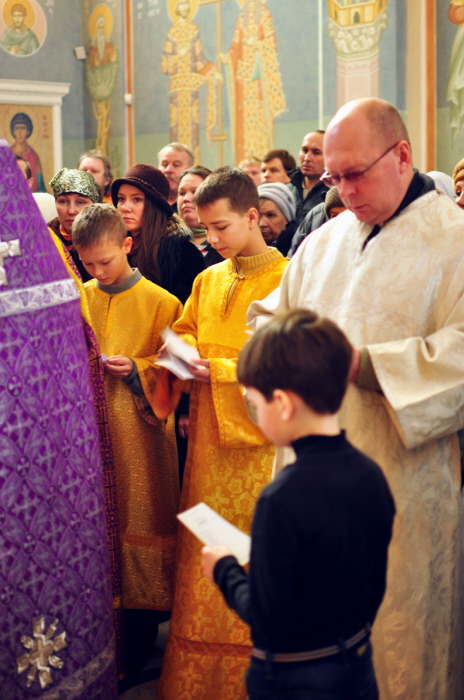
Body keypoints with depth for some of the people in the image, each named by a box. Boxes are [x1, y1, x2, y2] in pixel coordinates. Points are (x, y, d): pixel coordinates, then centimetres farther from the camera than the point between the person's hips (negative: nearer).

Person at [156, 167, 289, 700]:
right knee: (203, 550, 9)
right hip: (207, 433, 6)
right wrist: (184, 351, 1)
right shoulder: (207, 280, 13)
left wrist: (221, 370, -17)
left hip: (258, 437, -6)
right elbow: (186, 330, 24)